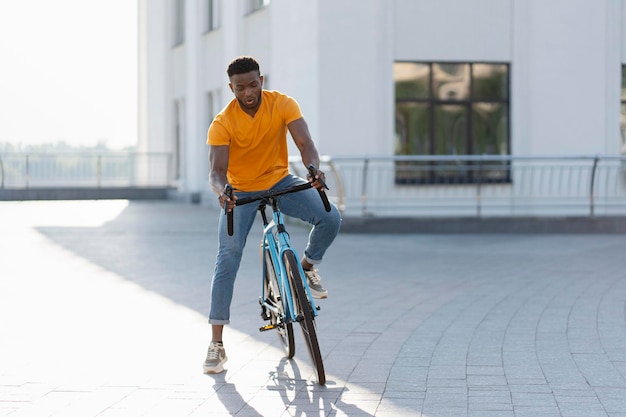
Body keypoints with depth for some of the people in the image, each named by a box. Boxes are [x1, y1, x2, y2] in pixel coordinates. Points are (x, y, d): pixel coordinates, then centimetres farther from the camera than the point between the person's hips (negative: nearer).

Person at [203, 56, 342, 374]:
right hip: (240, 192, -1)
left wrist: (314, 169, -48)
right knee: (227, 257, -15)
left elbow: (304, 142, -26)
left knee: (330, 217, -23)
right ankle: (216, 345, -11)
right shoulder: (223, 123, -19)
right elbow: (217, 171, -26)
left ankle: (307, 266, 9)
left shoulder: (283, 105, -15)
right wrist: (222, 191, -50)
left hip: (279, 182, 1)